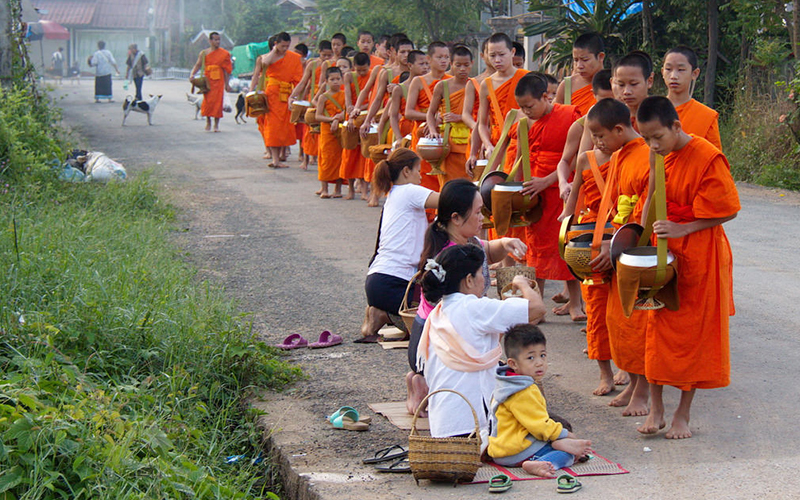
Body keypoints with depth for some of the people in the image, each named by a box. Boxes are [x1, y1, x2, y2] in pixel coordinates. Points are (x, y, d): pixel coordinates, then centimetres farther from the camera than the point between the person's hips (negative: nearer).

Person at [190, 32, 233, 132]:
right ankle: (208, 121, 15)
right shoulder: (204, 53, 7)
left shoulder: (224, 54, 6)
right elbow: (198, 65, 6)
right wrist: (192, 74, -13)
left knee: (217, 101, -6)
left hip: (219, 81, 0)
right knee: (207, 100, -3)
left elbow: (226, 69, 9)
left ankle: (216, 124, 1)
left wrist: (226, 84, 8)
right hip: (207, 81, 0)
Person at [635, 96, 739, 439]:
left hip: (700, 259, -6)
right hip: (663, 255, 6)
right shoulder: (660, 157, 4)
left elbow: (727, 211, -16)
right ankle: (656, 409, 17)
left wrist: (682, 229, -22)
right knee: (657, 327, 7)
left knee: (694, 333, 4)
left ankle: (683, 414, 15)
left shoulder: (708, 158, -18)